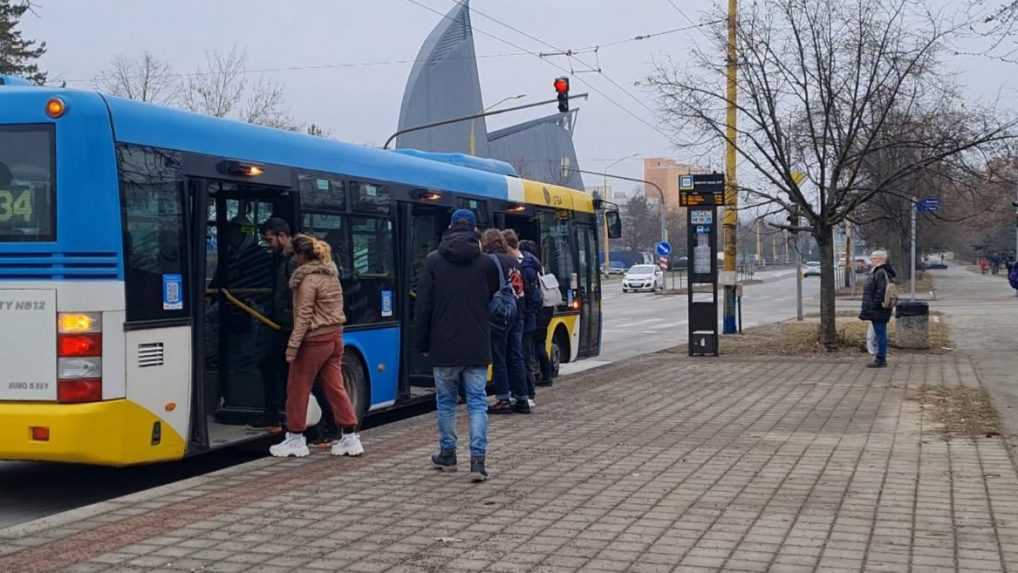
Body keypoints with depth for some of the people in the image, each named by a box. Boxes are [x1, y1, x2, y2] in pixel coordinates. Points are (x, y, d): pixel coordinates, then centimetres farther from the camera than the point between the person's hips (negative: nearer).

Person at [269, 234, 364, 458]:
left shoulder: (308, 279, -14)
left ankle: (295, 438, 13)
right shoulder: (331, 274, 11)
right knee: (335, 387, 9)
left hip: (315, 339, -8)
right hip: (334, 336, 8)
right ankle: (350, 437, 8)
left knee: (298, 388, 5)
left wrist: (293, 345, -17)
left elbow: (304, 315, -18)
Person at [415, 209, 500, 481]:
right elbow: (493, 298, 10)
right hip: (477, 347, 0)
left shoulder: (433, 260, -3)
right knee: (477, 401, 2)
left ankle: (447, 454, 25)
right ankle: (477, 459, -8)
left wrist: (421, 343, 4)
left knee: (446, 400, 14)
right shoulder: (486, 263, 0)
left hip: (444, 346, 0)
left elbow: (422, 306, -3)